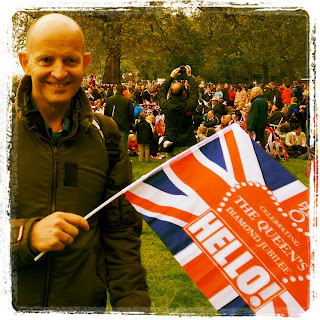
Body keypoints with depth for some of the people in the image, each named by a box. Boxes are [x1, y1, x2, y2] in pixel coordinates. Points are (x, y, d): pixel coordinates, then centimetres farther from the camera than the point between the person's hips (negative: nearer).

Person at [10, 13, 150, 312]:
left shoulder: (104, 135, 0)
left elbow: (122, 231, 1)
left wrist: (132, 304, -6)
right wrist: (26, 235, -26)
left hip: (85, 301, 2)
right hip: (11, 301, -2)